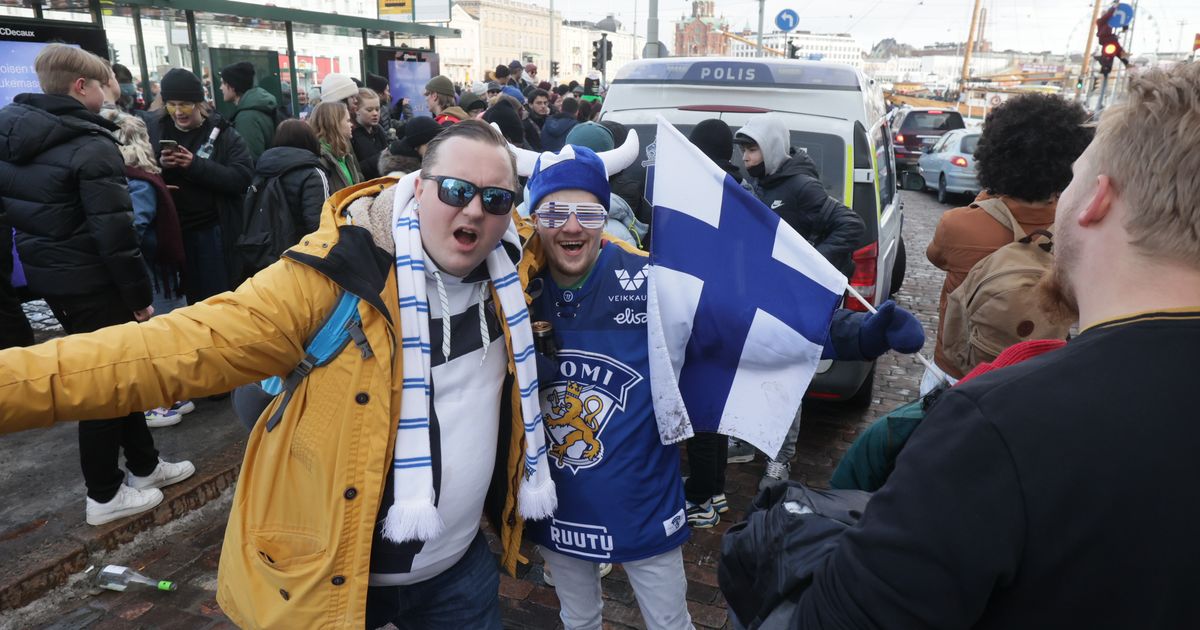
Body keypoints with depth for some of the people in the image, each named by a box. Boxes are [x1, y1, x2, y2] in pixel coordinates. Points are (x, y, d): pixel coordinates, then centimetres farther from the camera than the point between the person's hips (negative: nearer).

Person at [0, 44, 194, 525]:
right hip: (89, 281, -8)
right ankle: (104, 496, 15)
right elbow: (113, 231, -22)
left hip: (45, 272, 8)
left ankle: (143, 464, 30)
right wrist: (139, 294, -14)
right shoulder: (91, 146, -19)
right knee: (107, 380, 4)